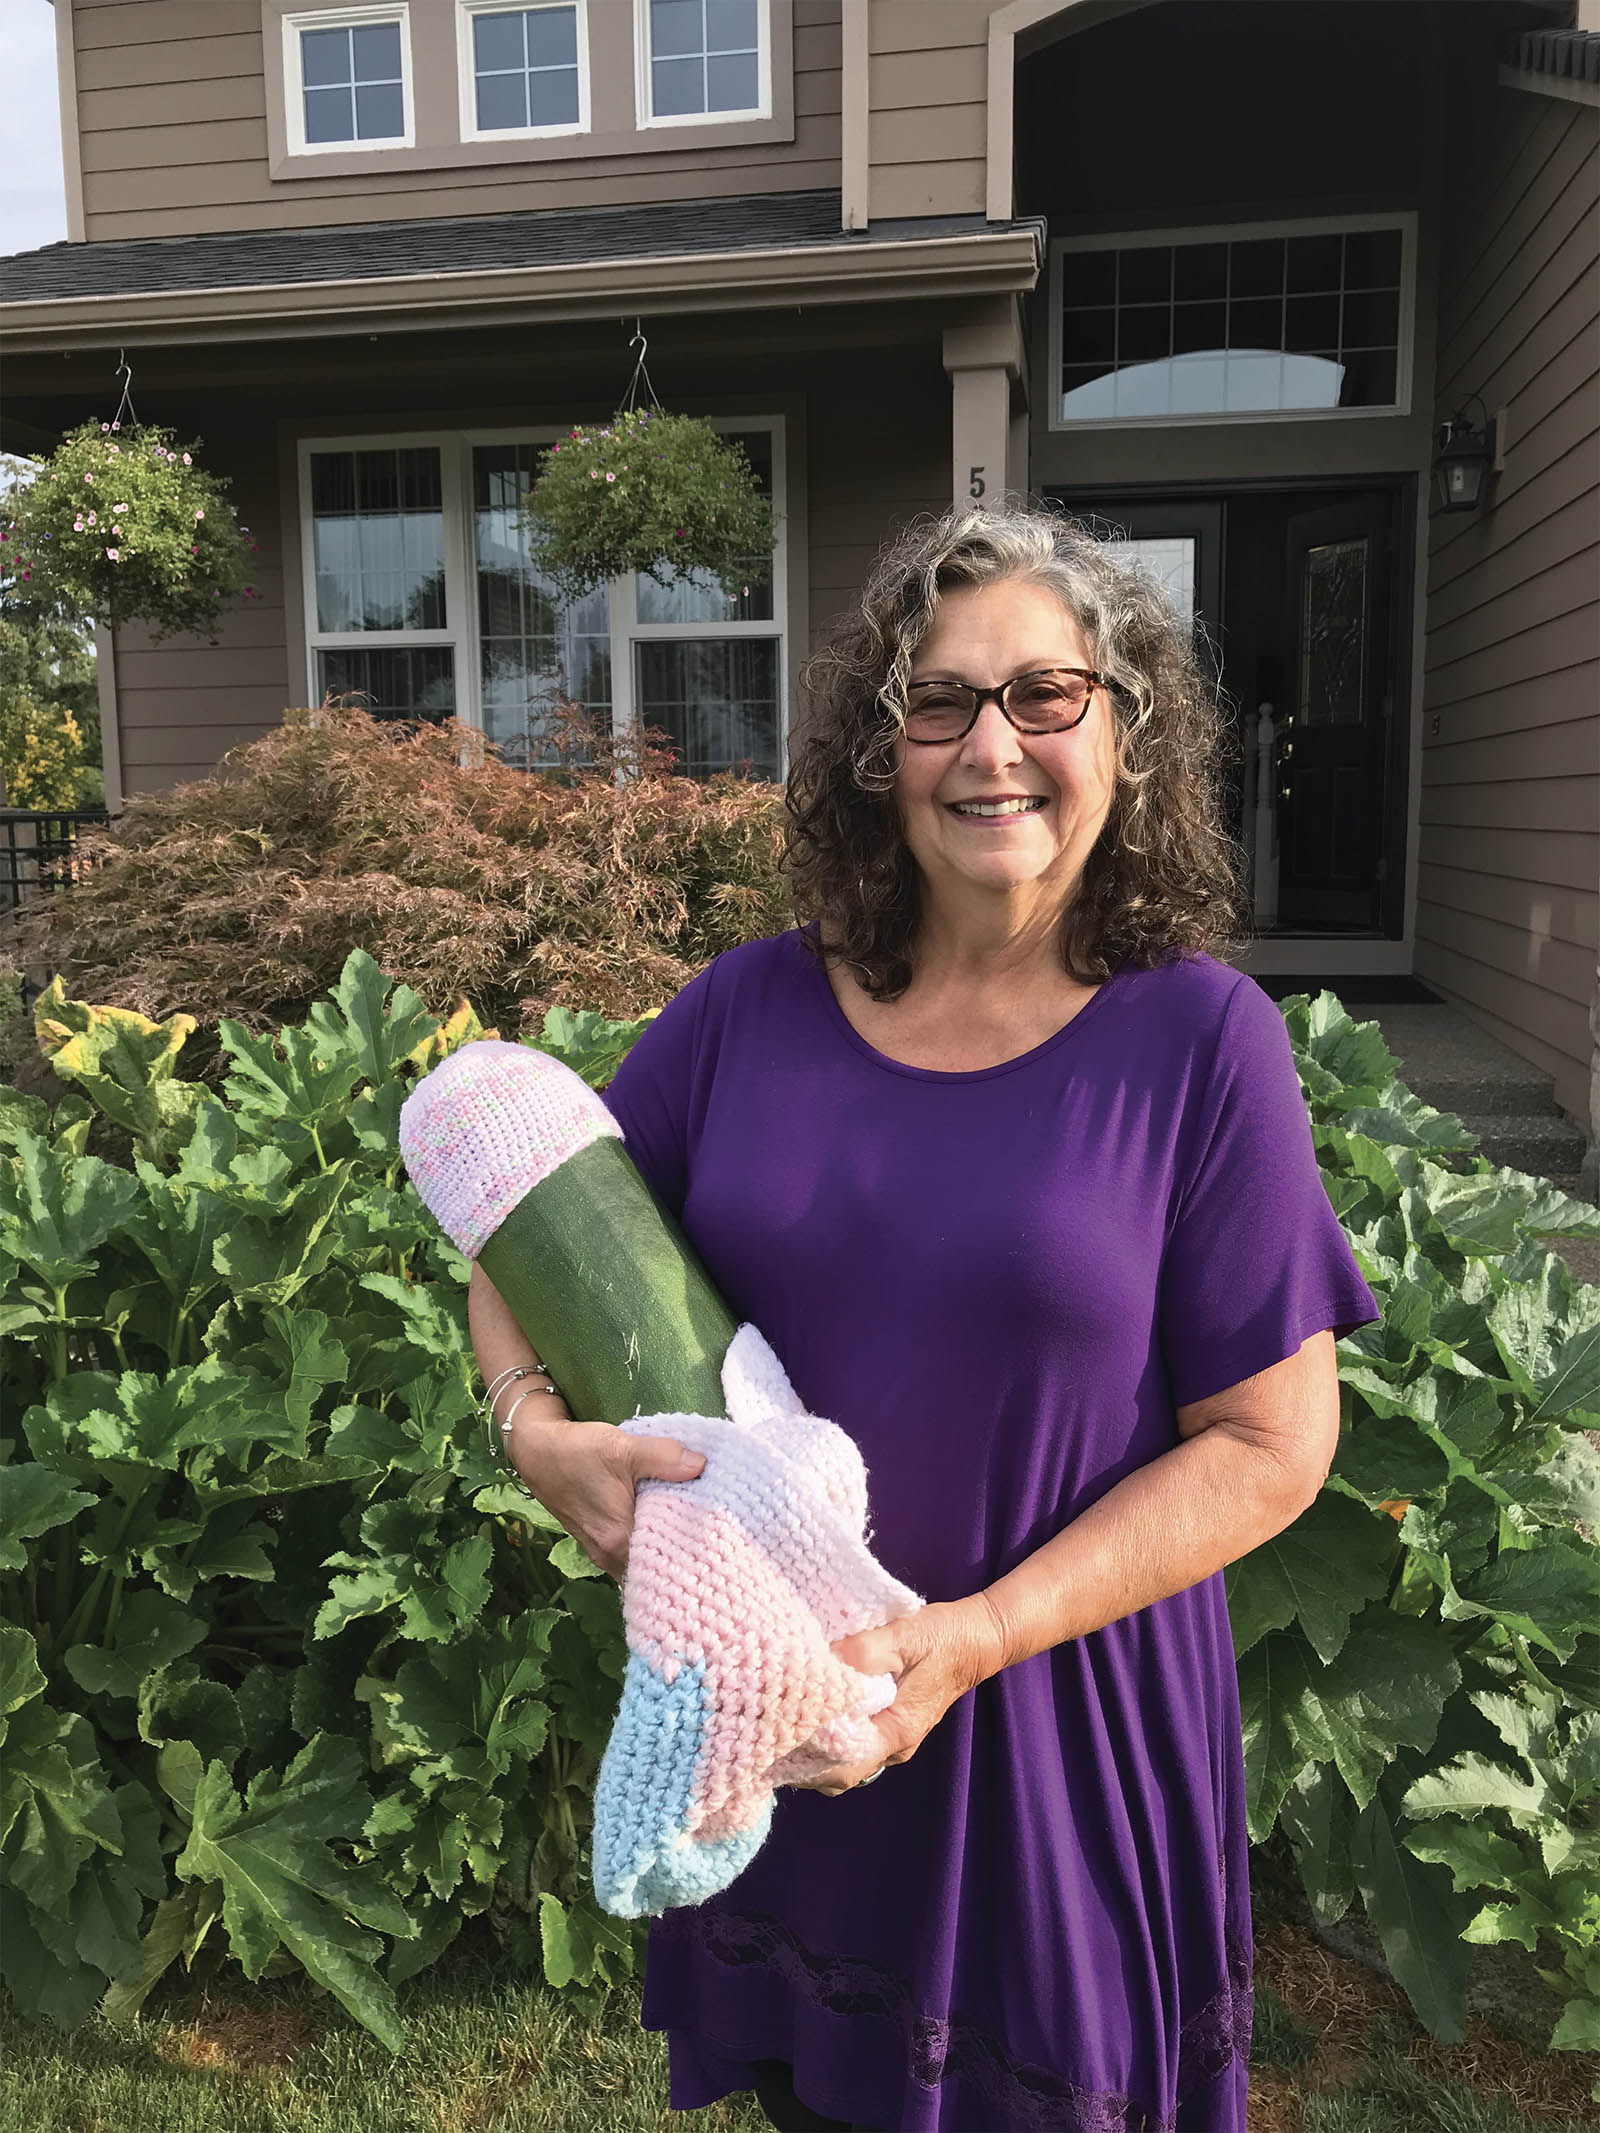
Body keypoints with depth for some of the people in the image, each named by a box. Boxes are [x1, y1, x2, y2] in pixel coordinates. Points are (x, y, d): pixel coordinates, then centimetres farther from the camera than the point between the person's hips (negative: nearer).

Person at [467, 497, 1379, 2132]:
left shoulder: (1201, 1041, -13)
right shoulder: (753, 1007, -5)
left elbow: (1270, 1441, -11)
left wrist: (975, 1636, -19)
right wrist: (537, 1426, -15)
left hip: (1060, 1721, -2)